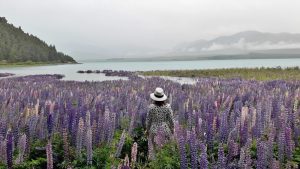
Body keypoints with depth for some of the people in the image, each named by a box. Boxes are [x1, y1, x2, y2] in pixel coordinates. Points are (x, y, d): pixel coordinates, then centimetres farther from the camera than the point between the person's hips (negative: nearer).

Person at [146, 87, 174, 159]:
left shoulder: (151, 107, -17)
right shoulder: (167, 107, -15)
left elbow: (148, 120, -8)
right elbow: (171, 120, -6)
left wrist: (147, 129, 8)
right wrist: (172, 129, 10)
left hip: (154, 130, 0)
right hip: (165, 130, 1)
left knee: (153, 148, 16)